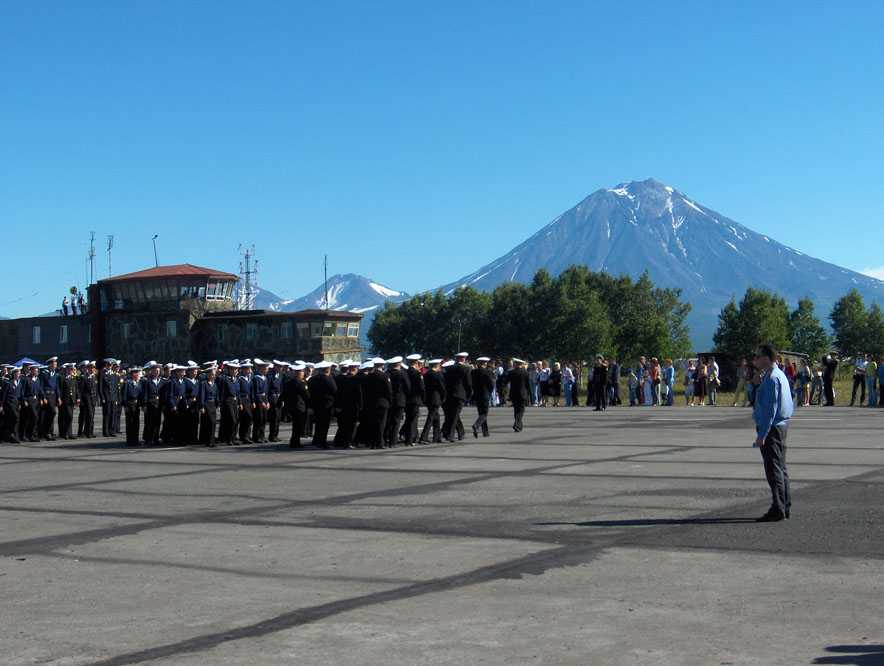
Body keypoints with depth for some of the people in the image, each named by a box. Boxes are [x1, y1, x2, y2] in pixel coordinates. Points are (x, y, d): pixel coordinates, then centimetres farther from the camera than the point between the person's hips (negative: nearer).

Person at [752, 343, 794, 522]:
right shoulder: (780, 375, 12)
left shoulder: (771, 378, -19)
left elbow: (770, 409, -22)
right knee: (781, 467, 16)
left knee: (774, 469, -6)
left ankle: (778, 509, -4)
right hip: (781, 425, 11)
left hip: (771, 427, -11)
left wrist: (762, 434, -22)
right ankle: (785, 507, 23)